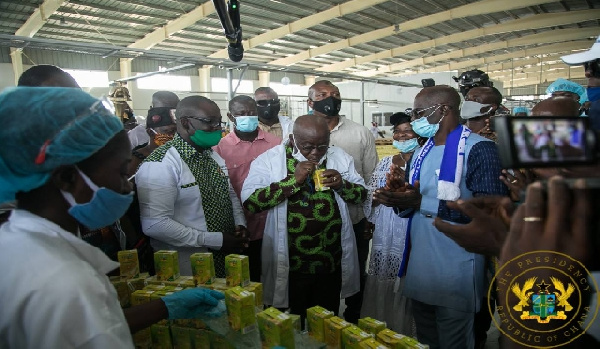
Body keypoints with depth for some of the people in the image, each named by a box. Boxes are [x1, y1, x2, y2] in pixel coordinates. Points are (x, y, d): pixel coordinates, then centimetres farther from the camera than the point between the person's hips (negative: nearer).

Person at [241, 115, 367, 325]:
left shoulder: (339, 157, 1)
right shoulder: (270, 160, -10)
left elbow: (362, 195, 6)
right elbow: (249, 201, -20)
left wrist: (342, 185, -15)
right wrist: (293, 180, -26)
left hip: (333, 262, 3)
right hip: (290, 265, -3)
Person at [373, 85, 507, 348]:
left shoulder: (478, 149, -14)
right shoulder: (422, 152, 11)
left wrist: (423, 202, -27)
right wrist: (399, 200, -6)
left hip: (455, 273, -7)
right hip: (419, 267, 8)